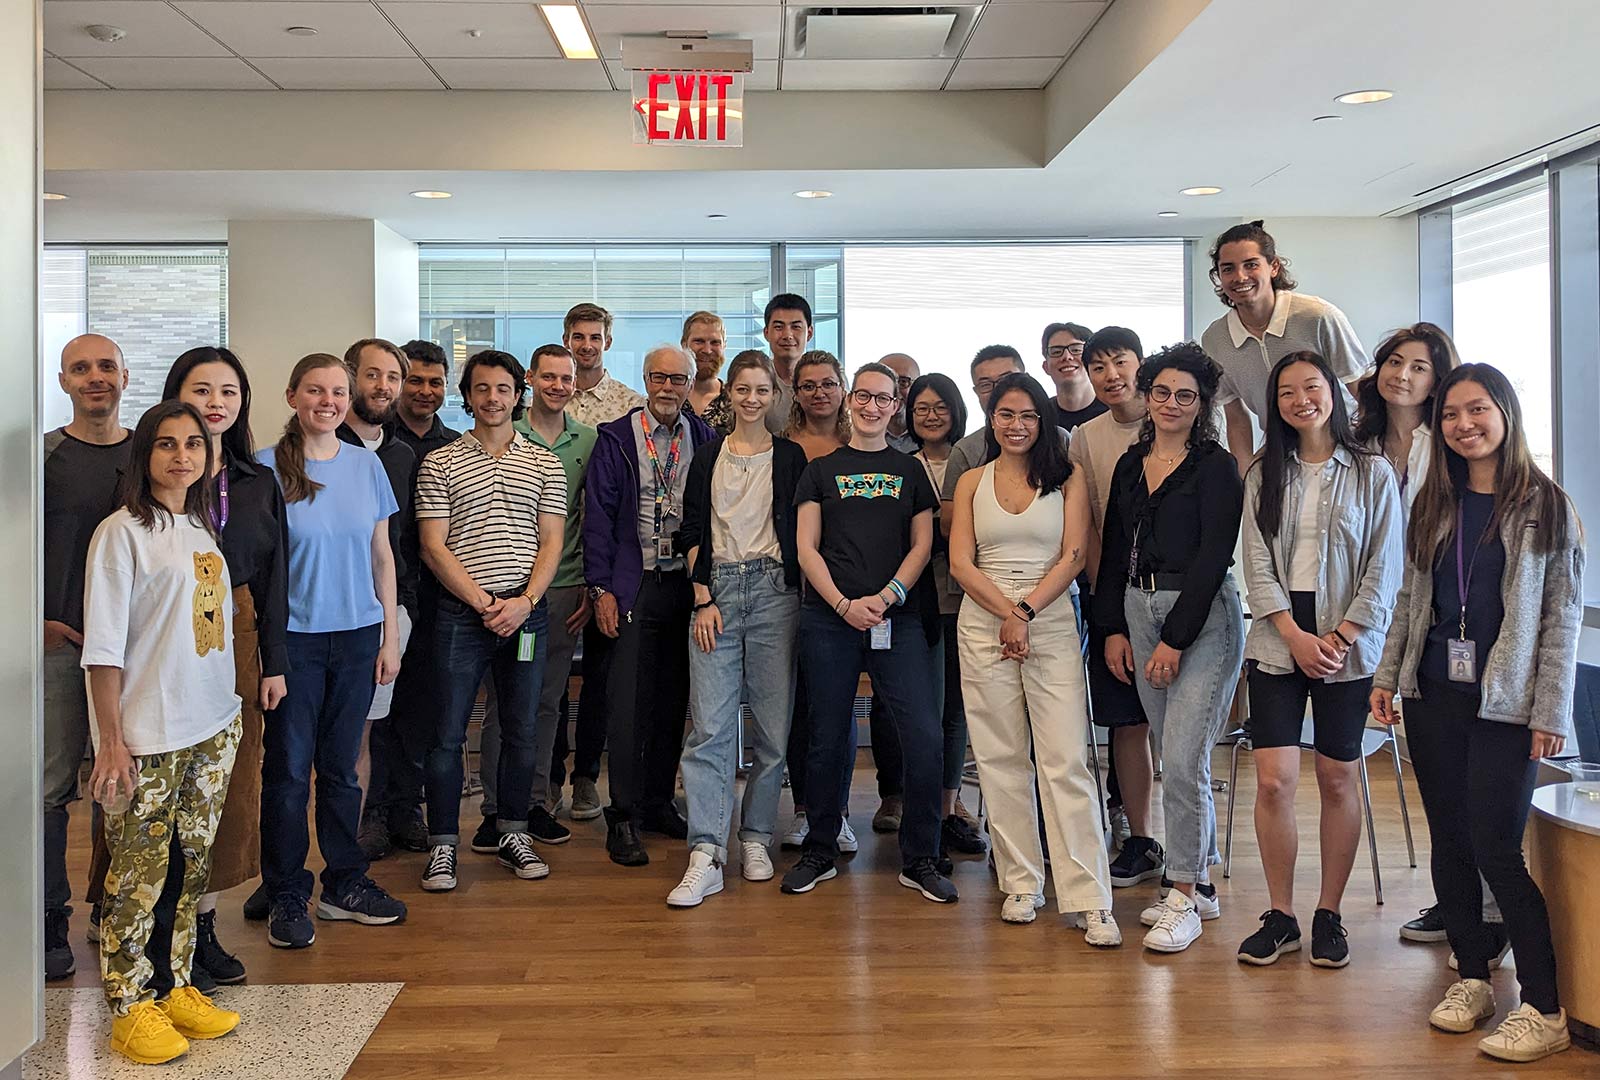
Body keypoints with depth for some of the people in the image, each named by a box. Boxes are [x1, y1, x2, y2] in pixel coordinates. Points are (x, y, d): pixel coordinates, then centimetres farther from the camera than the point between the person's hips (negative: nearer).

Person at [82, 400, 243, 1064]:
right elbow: (103, 647, -11)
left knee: (194, 867, 13)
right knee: (138, 875, 1)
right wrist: (112, 739, -14)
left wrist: (228, 710, 14)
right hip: (147, 736, -6)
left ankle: (177, 989, 25)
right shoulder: (122, 533, -9)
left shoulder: (204, 529, 12)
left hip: (213, 727, 7)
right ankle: (130, 1009, 14)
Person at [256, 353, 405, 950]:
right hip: (292, 637, -3)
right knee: (288, 770, 3)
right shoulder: (267, 468, -4)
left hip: (357, 634, 3)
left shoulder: (367, 465, 6)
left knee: (341, 767, 12)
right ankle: (287, 898, 17)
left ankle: (345, 884, 25)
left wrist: (391, 634, 8)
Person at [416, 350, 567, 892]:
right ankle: (443, 844, 13)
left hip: (527, 612, 2)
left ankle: (512, 834, 23)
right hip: (461, 613, -2)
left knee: (522, 729, 9)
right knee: (449, 732, 1)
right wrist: (484, 603, -10)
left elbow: (551, 542, 5)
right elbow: (433, 546, -2)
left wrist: (524, 602, -10)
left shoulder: (545, 464, 9)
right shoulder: (439, 463, 3)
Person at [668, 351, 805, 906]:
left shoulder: (791, 457, 9)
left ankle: (756, 838, 18)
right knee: (709, 726, -8)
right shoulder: (708, 456, 11)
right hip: (717, 590, 0)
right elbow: (693, 533, 9)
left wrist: (798, 599, -2)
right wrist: (704, 599, -2)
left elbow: (801, 534, 8)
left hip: (774, 590, 0)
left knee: (774, 724, 2)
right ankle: (705, 856, -8)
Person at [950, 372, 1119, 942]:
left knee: (1065, 760, -7)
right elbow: (960, 562, 3)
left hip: (1052, 623, -2)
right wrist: (1008, 612, -10)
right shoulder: (972, 482, 12)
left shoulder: (1067, 479, 7)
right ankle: (1021, 883, 16)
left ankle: (1089, 899, -4)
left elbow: (1073, 557, -2)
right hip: (984, 625, 2)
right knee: (1001, 758, 5)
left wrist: (1026, 611, -13)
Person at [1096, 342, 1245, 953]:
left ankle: (1184, 898, 3)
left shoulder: (1215, 468, -5)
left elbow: (1212, 558, -11)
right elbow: (1114, 552, 16)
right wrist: (1113, 627, 8)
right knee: (1174, 758, 10)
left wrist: (1175, 639, -14)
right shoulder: (1130, 466, 13)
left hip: (1203, 617, -6)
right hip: (1138, 611, 6)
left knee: (1184, 759, -9)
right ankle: (1199, 887, 22)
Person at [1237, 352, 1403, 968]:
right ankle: (1280, 917, 9)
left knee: (1339, 781, 6)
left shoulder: (1373, 473, 3)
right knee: (1273, 779, -4)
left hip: (1349, 646, -1)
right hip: (1277, 642, 1)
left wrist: (1341, 637, -11)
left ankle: (1329, 915, 19)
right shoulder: (1263, 475, 8)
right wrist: (1295, 635, -10)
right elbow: (1256, 563, 2)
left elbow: (1385, 567, -2)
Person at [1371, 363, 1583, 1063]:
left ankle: (1545, 1010, 5)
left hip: (1505, 704, -4)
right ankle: (1472, 979, 23)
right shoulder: (1433, 505, 10)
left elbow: (1563, 617, -4)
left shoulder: (1547, 507, -2)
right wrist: (1387, 676, 7)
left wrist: (1550, 713, -9)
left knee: (1496, 851, -7)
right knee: (1450, 843, 9)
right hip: (1433, 696, 5)